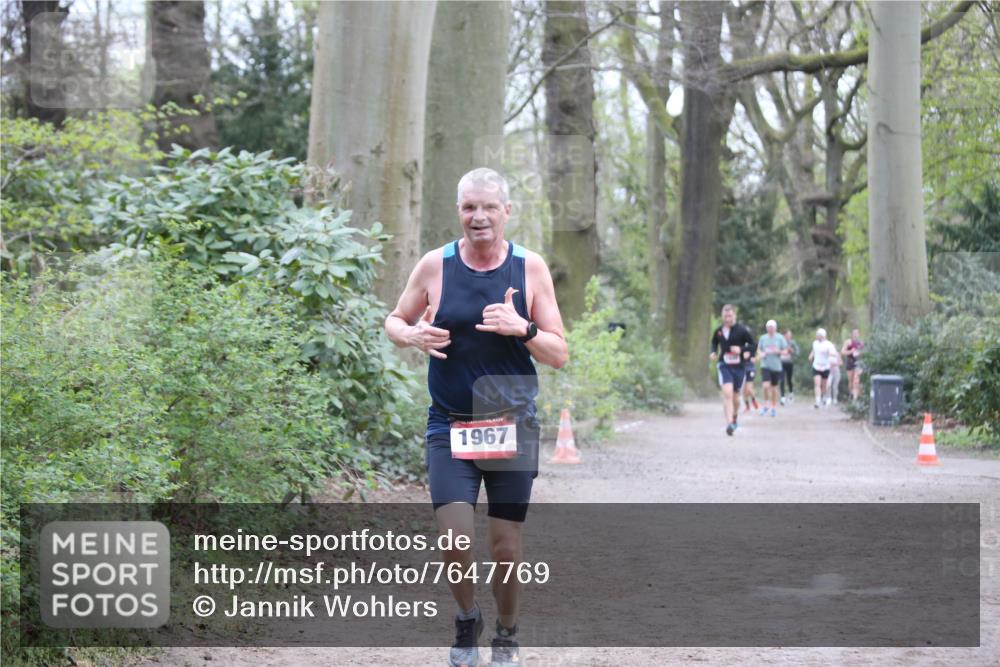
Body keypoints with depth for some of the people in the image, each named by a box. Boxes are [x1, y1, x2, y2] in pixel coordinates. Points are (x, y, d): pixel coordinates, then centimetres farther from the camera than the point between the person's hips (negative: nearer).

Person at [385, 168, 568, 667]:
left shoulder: (530, 268, -2)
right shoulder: (435, 265, -2)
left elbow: (559, 355, 0)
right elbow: (393, 322, 12)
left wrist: (522, 328, -20)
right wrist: (413, 335, -12)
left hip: (512, 426, 0)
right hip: (450, 427, 0)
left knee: (506, 546, 4)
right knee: (455, 536, -15)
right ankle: (466, 618, 14)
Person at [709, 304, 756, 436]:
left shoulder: (742, 330, -8)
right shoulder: (718, 331, 1)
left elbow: (753, 345, -3)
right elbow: (714, 343, 20)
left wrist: (742, 350, -20)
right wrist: (713, 352, 0)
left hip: (739, 367, 0)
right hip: (724, 366, 0)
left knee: (735, 395, 13)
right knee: (727, 393, -19)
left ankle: (734, 418, 41)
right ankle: (729, 424, -24)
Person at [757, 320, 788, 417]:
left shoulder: (780, 338, 0)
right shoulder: (763, 338, 5)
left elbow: (786, 351, 3)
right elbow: (759, 349, 14)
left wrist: (778, 351, -18)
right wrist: (761, 354, -8)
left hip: (776, 366, 0)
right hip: (765, 366, 0)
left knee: (774, 387, 9)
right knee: (766, 386, -17)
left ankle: (774, 407, 24)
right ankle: (765, 405, 3)